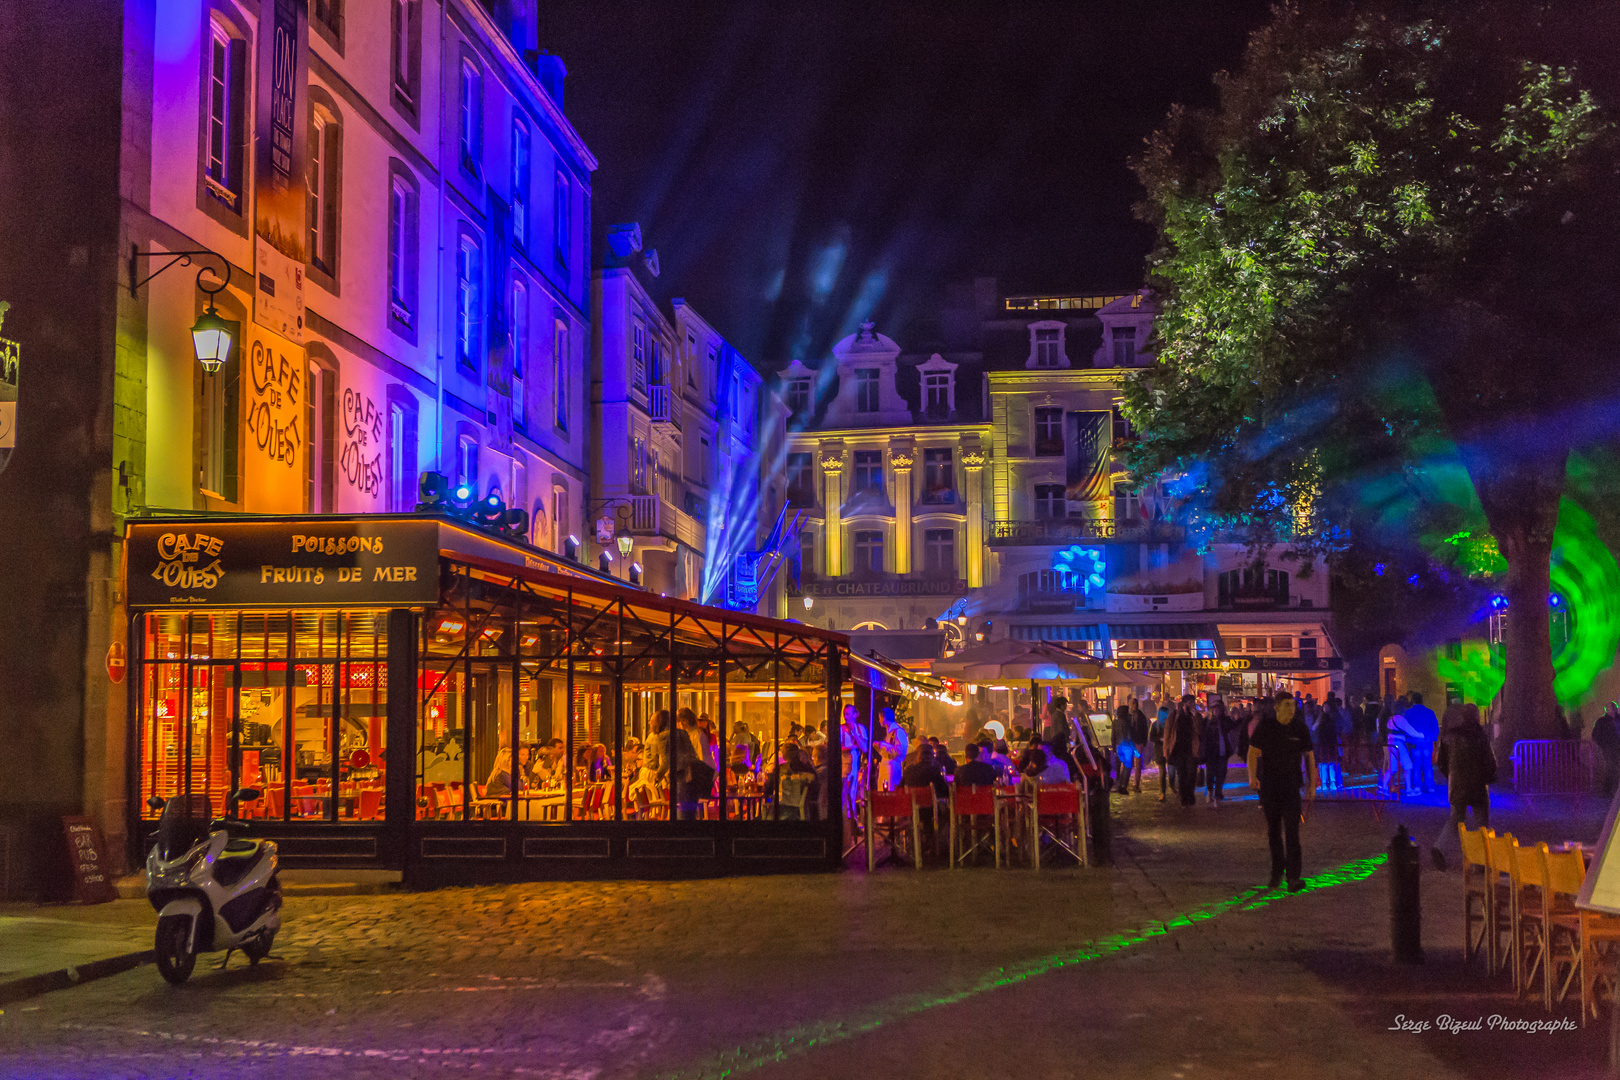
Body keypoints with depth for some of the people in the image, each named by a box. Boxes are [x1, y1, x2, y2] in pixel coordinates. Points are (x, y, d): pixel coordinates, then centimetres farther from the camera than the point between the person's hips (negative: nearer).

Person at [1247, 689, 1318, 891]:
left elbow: (1309, 756, 6)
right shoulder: (1265, 726, -4)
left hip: (1291, 784, -1)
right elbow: (1253, 752, -3)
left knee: (1292, 830, -11)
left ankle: (1293, 876, -12)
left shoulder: (1299, 727, -2)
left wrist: (1312, 785, 3)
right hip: (1268, 785, 1)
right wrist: (1252, 776, -19)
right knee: (1273, 830, 10)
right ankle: (1277, 872, 24)